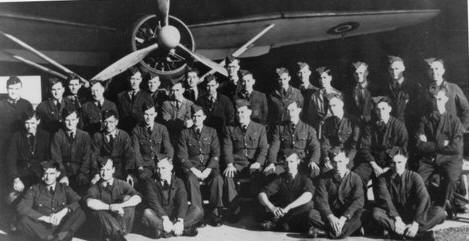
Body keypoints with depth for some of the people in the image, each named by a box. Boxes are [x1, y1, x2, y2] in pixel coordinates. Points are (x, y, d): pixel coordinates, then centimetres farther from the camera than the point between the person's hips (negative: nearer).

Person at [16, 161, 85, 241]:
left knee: (80, 213, -22)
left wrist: (64, 212, -24)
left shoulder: (65, 189, 9)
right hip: (41, 228, -1)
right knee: (24, 221, -30)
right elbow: (21, 207, -11)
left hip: (61, 227, 1)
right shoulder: (35, 189, 3)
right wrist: (45, 218, -20)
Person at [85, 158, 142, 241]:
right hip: (105, 230, 0)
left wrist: (120, 205, -28)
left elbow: (138, 198, -16)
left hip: (122, 221, 0)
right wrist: (110, 207, -31)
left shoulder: (122, 184, 1)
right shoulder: (95, 188, -1)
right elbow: (90, 202, -25)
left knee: (127, 198, -19)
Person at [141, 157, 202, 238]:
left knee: (198, 211, -20)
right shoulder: (151, 182, 1)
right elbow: (153, 202, -14)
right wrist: (165, 219, -32)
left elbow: (182, 201, -11)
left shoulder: (178, 182, 5)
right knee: (147, 213, -33)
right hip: (159, 217, -2)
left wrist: (180, 221, -30)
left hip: (175, 215, 2)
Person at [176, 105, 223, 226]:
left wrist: (208, 170, -12)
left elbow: (216, 154, 3)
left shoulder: (211, 132, 11)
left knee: (218, 179, -31)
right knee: (191, 179, -34)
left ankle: (215, 213, -22)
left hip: (209, 166, 1)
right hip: (192, 167, -1)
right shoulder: (185, 133, 9)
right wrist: (193, 170, -13)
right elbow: (182, 155, 2)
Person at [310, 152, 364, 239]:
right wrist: (330, 217, -27)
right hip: (329, 214, 1)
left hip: (347, 215, -1)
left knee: (361, 215, -33)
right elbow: (321, 200, -8)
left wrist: (343, 218, -27)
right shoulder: (325, 178, 2)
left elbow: (358, 201, -13)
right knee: (312, 214, -30)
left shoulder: (355, 178, -1)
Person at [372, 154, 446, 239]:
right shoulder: (384, 178, -3)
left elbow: (424, 199, -16)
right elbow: (385, 200, -16)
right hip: (393, 216, -1)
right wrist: (397, 219, -32)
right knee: (376, 213, -33)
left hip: (413, 216, 1)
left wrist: (415, 223, -30)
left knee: (440, 212, -23)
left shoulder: (414, 177, -4)